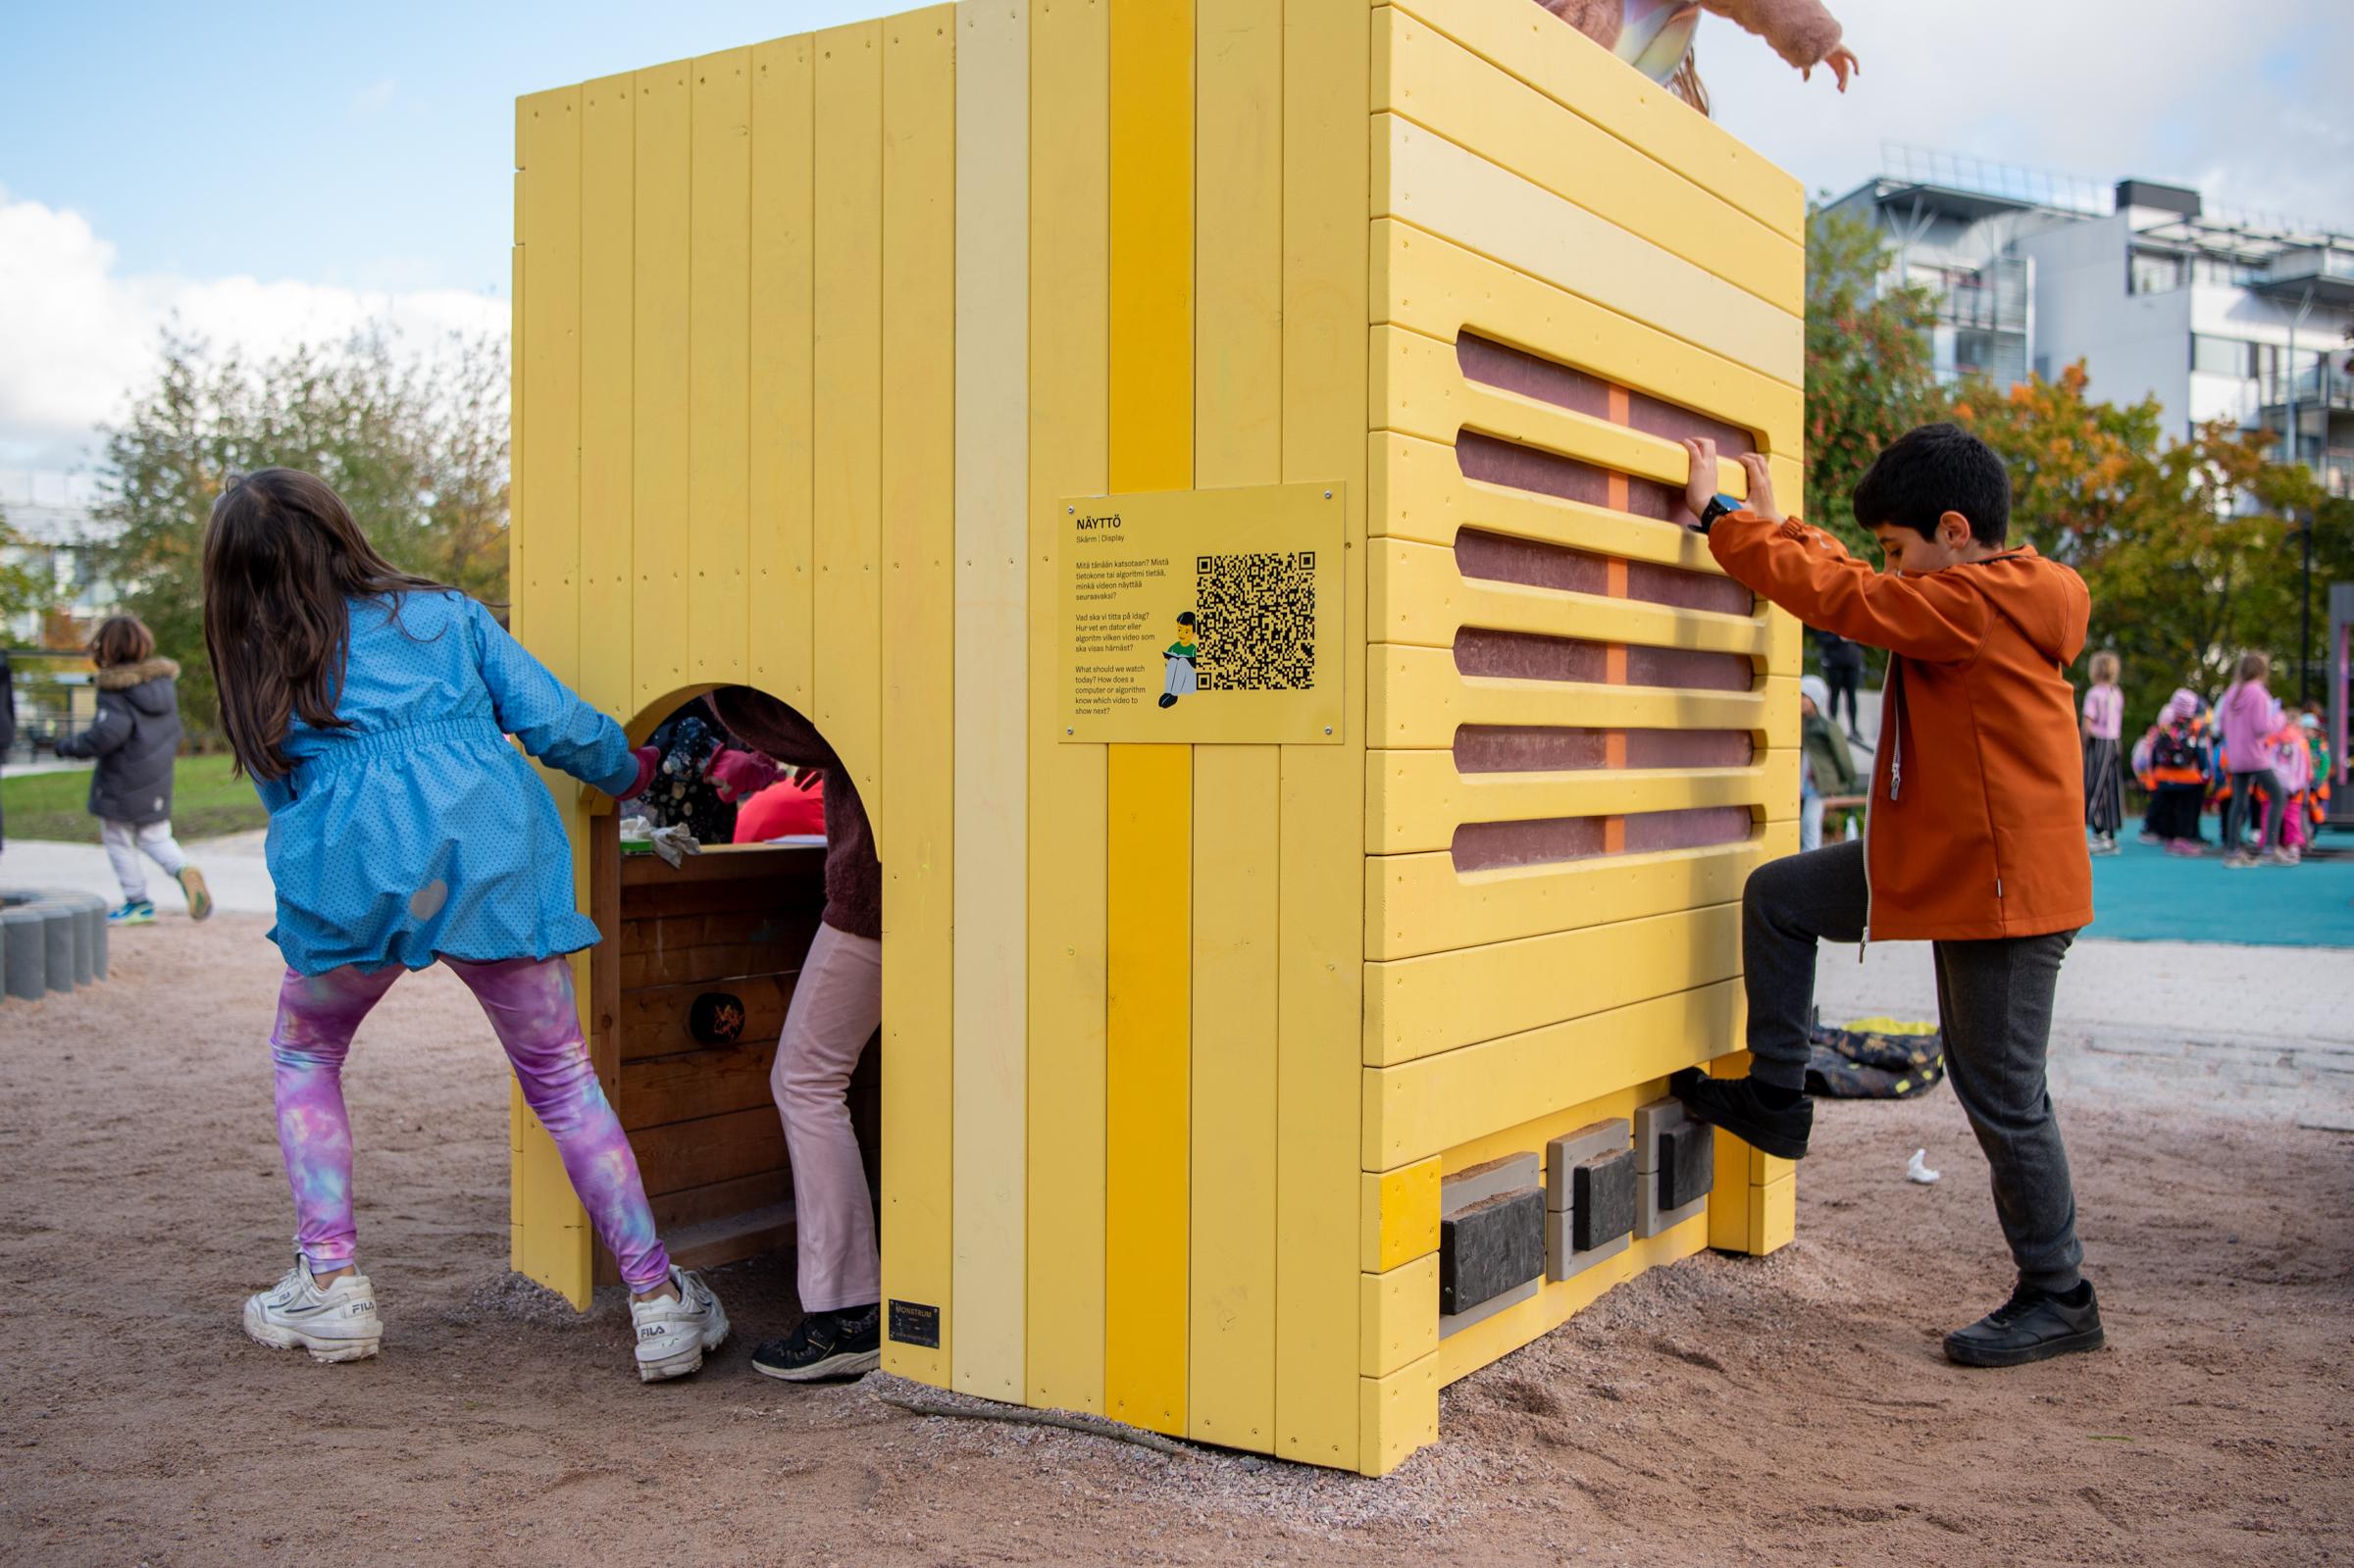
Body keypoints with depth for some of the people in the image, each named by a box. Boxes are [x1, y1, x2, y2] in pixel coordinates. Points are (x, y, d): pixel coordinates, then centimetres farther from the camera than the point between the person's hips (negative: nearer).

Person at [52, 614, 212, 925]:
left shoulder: (115, 689, -16)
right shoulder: (164, 681, 6)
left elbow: (108, 733, -25)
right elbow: (174, 729, 12)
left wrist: (68, 745, -12)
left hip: (120, 784, -6)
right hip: (157, 781, 7)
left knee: (119, 841, 8)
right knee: (156, 837, 15)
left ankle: (138, 902, 11)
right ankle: (183, 870, -13)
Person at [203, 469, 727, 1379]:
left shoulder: (257, 680, 15)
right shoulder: (445, 617, 14)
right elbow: (557, 724, 8)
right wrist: (634, 772, 25)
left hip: (352, 880, 0)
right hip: (490, 861, 1)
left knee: (304, 1056, 27)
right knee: (563, 1079, 12)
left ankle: (330, 1287, 19)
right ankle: (659, 1304, 10)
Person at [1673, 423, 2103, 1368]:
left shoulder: (1977, 604, -21)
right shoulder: (1984, 601, 10)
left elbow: (1840, 596, -21)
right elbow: (1859, 587, 22)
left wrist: (1718, 516, -12)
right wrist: (1774, 523, 24)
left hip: (2002, 882, -10)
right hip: (1939, 860, 10)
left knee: (2002, 1096, -2)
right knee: (1776, 895, 11)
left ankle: (2058, 1299, 13)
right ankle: (1776, 1099, 20)